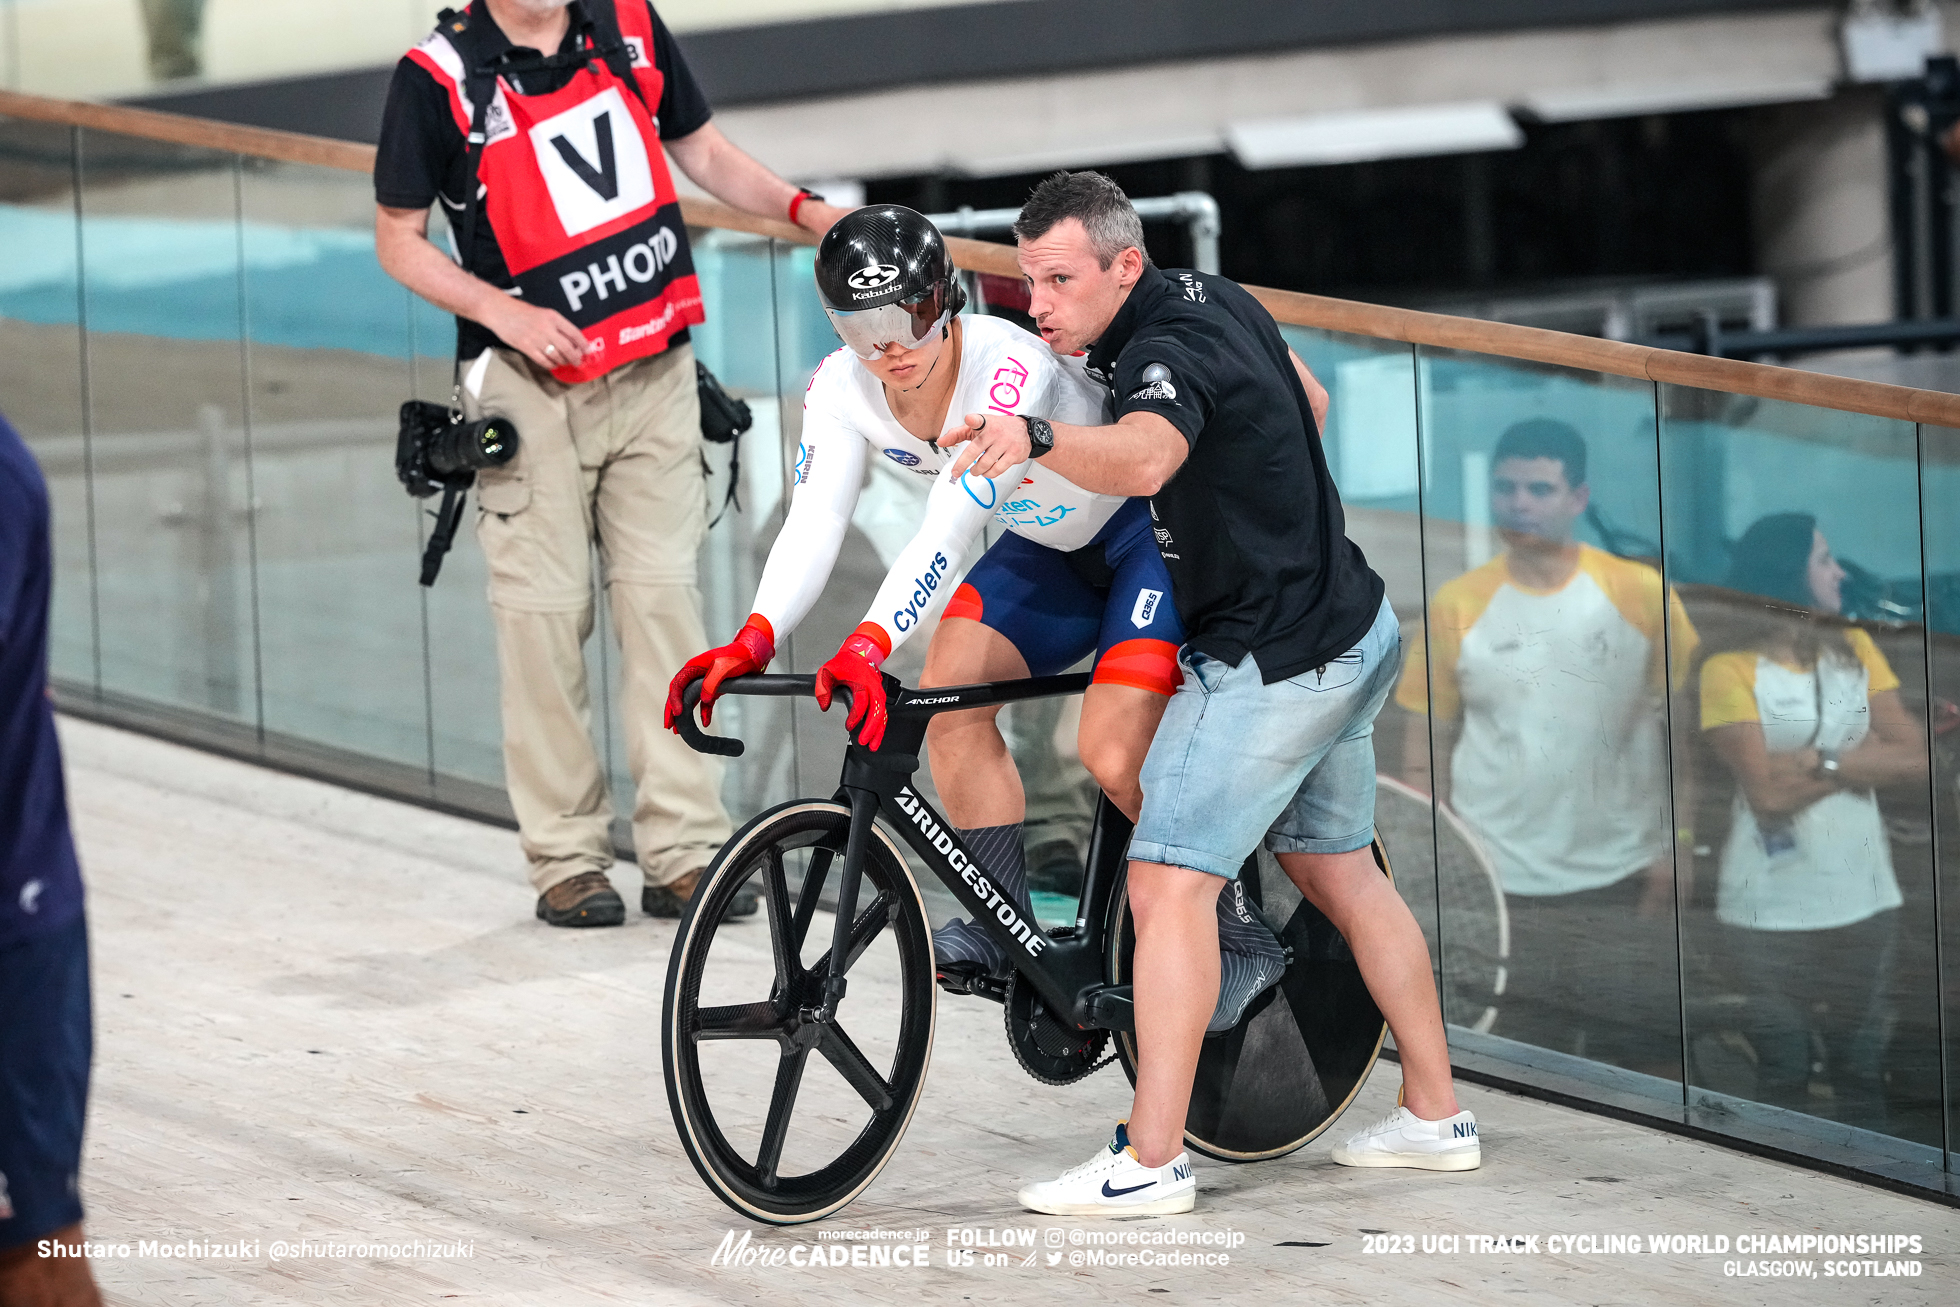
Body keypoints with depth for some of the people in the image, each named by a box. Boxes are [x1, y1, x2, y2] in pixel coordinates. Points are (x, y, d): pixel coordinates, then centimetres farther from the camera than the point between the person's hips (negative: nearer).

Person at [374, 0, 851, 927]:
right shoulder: (438, 76, -9)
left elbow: (702, 152, 16)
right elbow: (398, 240, -2)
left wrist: (801, 209, 1)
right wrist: (498, 308, -15)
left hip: (652, 372, 3)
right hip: (530, 384, -3)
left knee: (663, 597, 0)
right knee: (545, 613, -3)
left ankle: (683, 852, 1)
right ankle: (566, 860, 5)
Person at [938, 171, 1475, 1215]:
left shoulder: (1167, 354, -24)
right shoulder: (1211, 295, 7)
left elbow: (1144, 458, -47)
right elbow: (1308, 401, 25)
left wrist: (1036, 439, -65)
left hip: (1270, 660, -11)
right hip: (1348, 628, 11)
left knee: (1169, 883, -14)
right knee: (1335, 870, 22)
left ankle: (1151, 1161, -18)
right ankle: (1435, 1117, 29)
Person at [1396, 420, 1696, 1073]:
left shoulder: (1641, 595, -2)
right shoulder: (1457, 606, 2)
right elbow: (1428, 742, 7)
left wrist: (1677, 847, -5)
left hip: (1626, 878, -1)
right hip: (1501, 889, 1)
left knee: (1654, 1059, 2)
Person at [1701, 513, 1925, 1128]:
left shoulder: (1856, 650, 9)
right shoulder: (1730, 670, -7)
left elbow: (1915, 760, -1)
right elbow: (1768, 792, -16)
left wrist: (1821, 763, -13)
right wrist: (1864, 757, -7)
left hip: (1862, 900, 4)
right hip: (1770, 909, -4)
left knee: (1862, 1068, 7)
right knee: (1782, 1073, 2)